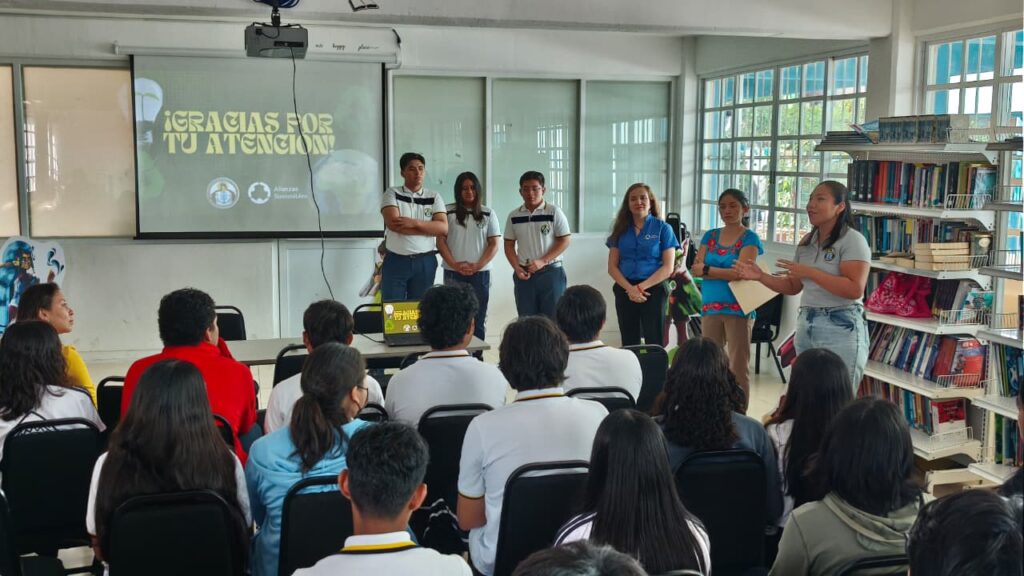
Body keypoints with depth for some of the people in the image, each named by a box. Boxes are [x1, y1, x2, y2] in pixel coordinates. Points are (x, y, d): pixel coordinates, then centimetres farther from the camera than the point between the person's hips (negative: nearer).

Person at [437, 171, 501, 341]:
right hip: (453, 274, -1)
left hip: (480, 273, 1)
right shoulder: (448, 212, 4)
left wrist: (478, 265, -10)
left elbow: (494, 244, 4)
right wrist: (455, 265, -11)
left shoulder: (488, 214, 7)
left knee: (478, 318, 3)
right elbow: (440, 241, 1)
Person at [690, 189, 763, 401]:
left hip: (738, 309, -5)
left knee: (738, 368, -2)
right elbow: (695, 269, 4)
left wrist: (706, 269, -8)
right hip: (710, 307, 5)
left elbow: (740, 273, -14)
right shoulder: (710, 236, 13)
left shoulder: (750, 238, -2)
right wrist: (727, 273, -11)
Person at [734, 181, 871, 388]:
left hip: (841, 328, -7)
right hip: (806, 325, 7)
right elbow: (793, 286, 17)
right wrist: (760, 276, 2)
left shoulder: (852, 240, -10)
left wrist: (810, 272, -21)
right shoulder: (807, 242, 12)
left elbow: (855, 289, -21)